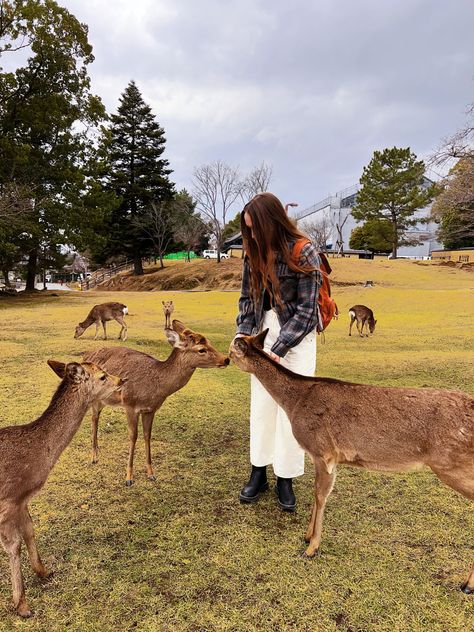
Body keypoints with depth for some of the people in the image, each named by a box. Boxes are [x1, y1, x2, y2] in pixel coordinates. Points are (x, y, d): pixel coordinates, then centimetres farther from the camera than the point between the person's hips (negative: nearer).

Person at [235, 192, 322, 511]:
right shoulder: (255, 253, 1)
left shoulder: (304, 253, -16)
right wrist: (243, 335, -10)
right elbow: (247, 299, 6)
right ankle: (259, 473, 23)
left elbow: (306, 310, -17)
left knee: (292, 408, 2)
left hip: (297, 336, -4)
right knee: (261, 404, 9)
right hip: (264, 332, 5)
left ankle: (286, 480, 18)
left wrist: (278, 350, -21)